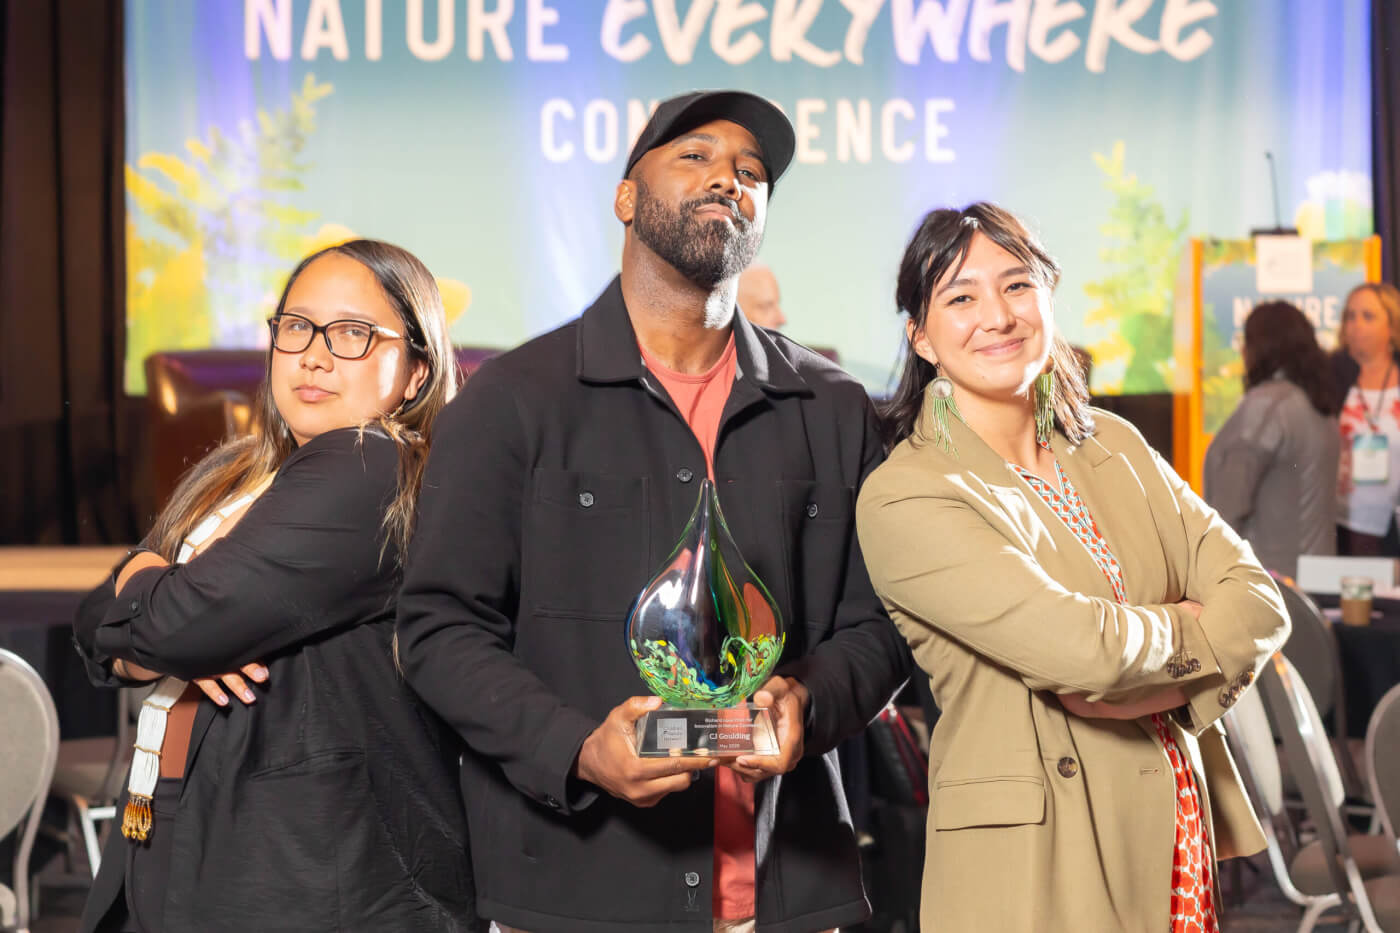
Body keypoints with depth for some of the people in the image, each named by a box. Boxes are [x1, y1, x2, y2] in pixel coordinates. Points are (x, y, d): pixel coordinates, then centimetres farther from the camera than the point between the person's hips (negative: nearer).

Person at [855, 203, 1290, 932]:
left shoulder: (1114, 446, 8)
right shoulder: (904, 497, -13)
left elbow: (1257, 601, 1)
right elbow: (1074, 645, -23)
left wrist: (1158, 688, -16)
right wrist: (1188, 628, -4)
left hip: (1182, 839, 6)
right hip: (1037, 872, -6)